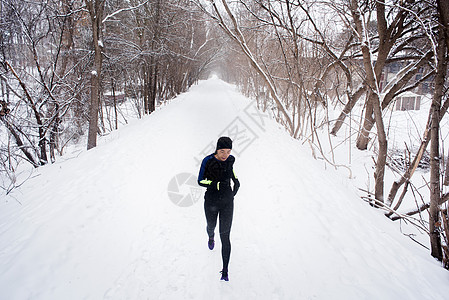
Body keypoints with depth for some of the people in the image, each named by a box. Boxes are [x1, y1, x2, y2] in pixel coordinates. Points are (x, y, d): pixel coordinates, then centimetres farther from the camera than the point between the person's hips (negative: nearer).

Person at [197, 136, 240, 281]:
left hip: (227, 202, 1)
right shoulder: (208, 160, -18)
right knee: (211, 226, 26)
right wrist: (215, 183, -27)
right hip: (211, 202, -1)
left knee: (225, 237, -1)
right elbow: (200, 181, -11)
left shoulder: (231, 159, -8)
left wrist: (236, 180, 1)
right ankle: (211, 236, 65)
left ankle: (225, 270, 12)